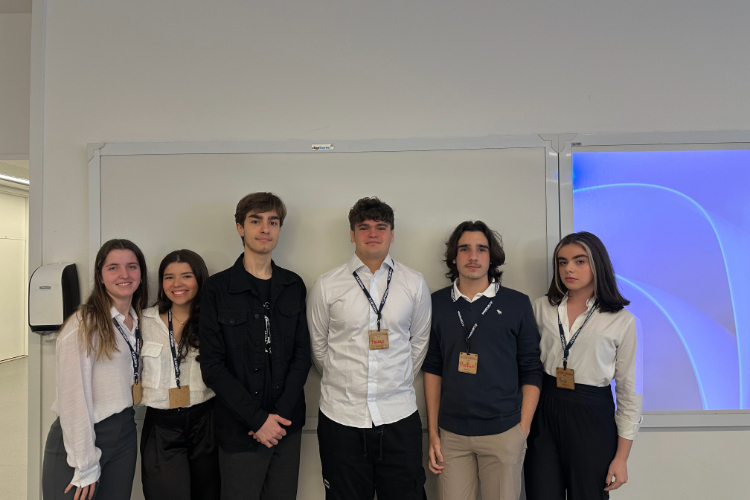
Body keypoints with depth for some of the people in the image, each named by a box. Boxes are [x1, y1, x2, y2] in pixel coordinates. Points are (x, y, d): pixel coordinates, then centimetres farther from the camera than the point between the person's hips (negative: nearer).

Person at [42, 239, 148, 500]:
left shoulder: (140, 321, 5)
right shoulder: (84, 324, -16)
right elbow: (73, 399, -17)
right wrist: (86, 468, -15)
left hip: (125, 434, 6)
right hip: (80, 437, -6)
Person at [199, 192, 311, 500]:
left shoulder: (293, 286, 5)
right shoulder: (218, 288, -4)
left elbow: (302, 354, 3)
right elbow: (213, 367, -7)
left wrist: (280, 414, -8)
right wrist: (257, 419, -12)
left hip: (288, 426, 3)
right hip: (239, 430, -3)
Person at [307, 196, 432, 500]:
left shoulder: (414, 284, 2)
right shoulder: (326, 286, -1)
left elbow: (419, 342, 12)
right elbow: (319, 347, 9)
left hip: (400, 417, 1)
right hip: (341, 418, 0)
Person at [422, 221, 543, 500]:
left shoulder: (517, 304, -2)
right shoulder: (437, 304, 2)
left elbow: (531, 372, 1)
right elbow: (432, 369, 5)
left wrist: (523, 430, -3)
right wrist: (433, 432, 4)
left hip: (504, 434, -1)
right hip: (451, 435, 1)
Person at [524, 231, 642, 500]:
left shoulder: (622, 321, -3)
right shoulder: (542, 308, 3)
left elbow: (629, 391, 0)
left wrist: (621, 457, 0)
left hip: (592, 417, -1)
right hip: (544, 415, 2)